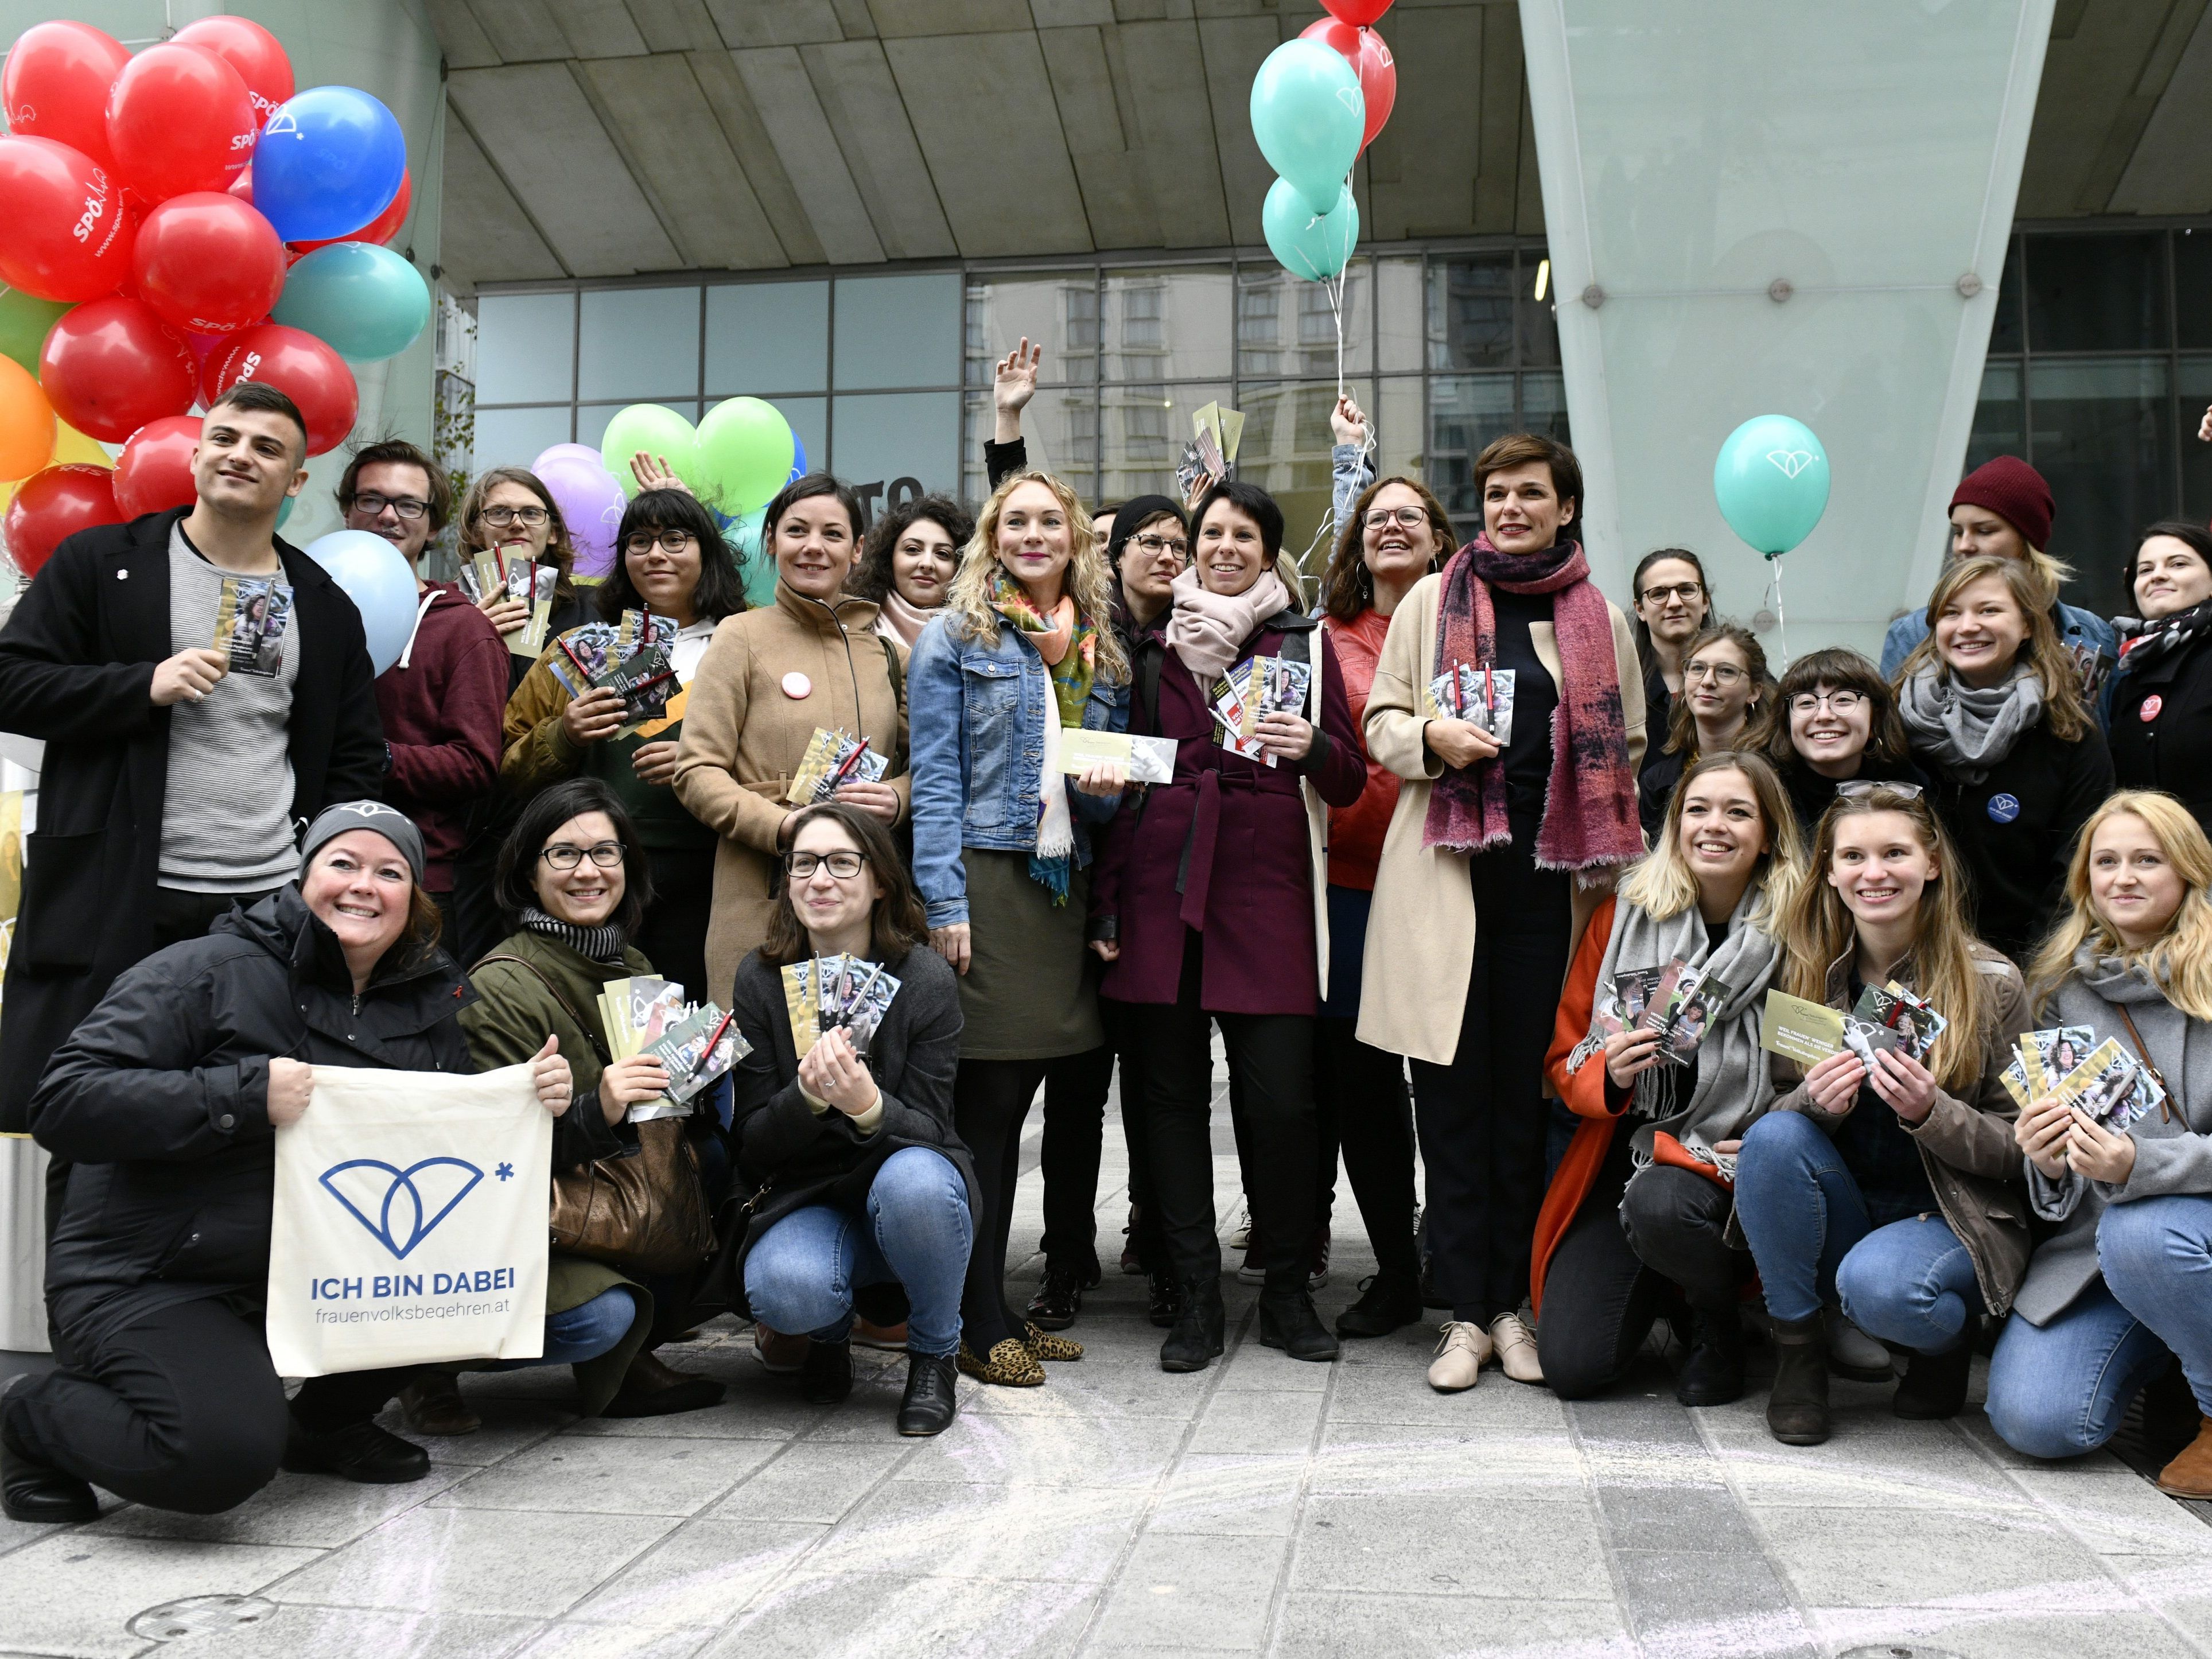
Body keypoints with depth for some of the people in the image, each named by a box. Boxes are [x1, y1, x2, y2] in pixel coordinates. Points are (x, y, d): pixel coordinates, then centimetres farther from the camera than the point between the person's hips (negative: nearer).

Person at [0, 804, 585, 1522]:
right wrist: (247, 1093, -28)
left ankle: (330, 1423, 10)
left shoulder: (429, 1006, 7)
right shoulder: (208, 971, -11)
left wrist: (533, 1100, -9)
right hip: (149, 1277, -6)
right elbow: (64, 1103, -19)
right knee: (225, 1453, -29)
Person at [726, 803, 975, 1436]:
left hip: (913, 1193, -1)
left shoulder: (925, 979, -12)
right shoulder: (760, 978, -6)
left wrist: (869, 1106, -35)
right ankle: (832, 1329, 9)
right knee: (784, 1289, -33)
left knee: (912, 1180, -37)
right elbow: (752, 1147, -7)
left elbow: (929, 1131, -12)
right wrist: (806, 1098, -29)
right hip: (808, 1199, 1)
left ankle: (933, 1357, -6)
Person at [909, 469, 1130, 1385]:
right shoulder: (956, 637, 2)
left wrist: (1104, 787, -3)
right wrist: (946, 901, -14)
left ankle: (997, 1307, 19)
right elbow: (934, 778, -5)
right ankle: (983, 1325, 4)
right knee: (988, 1103, -4)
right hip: (983, 877, -5)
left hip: (1062, 885, 5)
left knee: (1011, 1101, 10)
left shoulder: (1101, 650, 17)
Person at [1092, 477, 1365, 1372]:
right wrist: (1106, 902, 9)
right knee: (1173, 1090, 3)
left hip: (1267, 887, -2)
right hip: (1163, 886, 2)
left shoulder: (1305, 642, 11)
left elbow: (1350, 781, 8)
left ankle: (1287, 1294, 12)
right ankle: (1197, 1298, 13)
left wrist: (1312, 746, -15)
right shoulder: (1155, 647, 15)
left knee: (1281, 1096, -5)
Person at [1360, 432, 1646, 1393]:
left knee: (1528, 1089, 4)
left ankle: (1513, 1302, 15)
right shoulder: (1430, 600, 10)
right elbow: (1380, 722, 10)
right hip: (1445, 871, -1)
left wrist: (1611, 870, 6)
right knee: (1452, 1089, -1)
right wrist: (1431, 737, -12)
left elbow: (1626, 754, 15)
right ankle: (1465, 1313, 7)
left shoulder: (1602, 620, 13)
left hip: (1551, 873, 1)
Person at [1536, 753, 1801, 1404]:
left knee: (1659, 1204, -38)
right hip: (1627, 1154, 2)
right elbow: (1566, 1054, 5)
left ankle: (1719, 1320, -2)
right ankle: (1662, 1286, 23)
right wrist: (1611, 1076, -17)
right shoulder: (1623, 915, 2)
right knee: (1570, 1364, -12)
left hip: (1734, 1162, -2)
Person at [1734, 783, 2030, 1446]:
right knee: (1772, 1135, -27)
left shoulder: (1990, 983, -9)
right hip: (1840, 1212, 3)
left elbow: (2016, 1151, -5)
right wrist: (1816, 1103, -22)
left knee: (1877, 1283, -34)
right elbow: (1777, 1113, 2)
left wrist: (1930, 1111, -25)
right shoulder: (1810, 973, -1)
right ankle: (1797, 1353, -11)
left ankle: (1949, 1343, 5)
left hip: (1953, 1218, -3)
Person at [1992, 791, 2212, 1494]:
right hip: (2095, 1234, 4)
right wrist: (2047, 1163, -14)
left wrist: (2138, 1165, -30)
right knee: (2034, 1420, -15)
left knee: (2142, 1233, -38)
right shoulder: (2060, 988, 7)